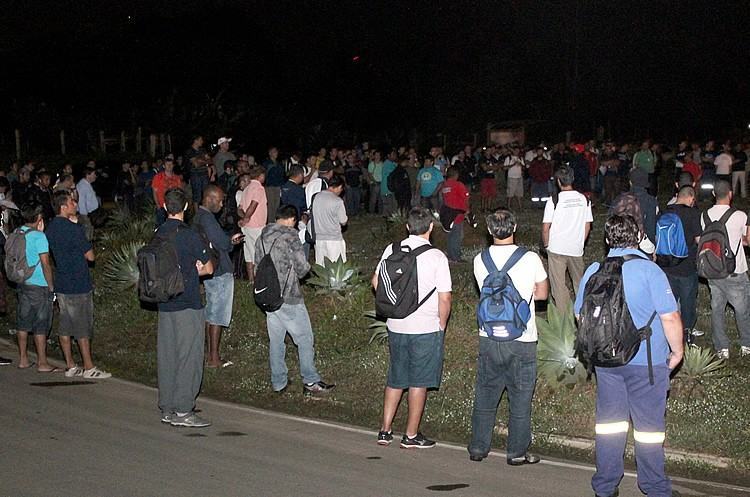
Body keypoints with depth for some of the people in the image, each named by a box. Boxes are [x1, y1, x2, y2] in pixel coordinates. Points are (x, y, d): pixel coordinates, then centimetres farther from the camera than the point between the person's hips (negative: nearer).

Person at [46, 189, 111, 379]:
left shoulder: (51, 228, 6)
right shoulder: (73, 229, -19)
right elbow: (90, 256, -12)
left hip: (61, 283, 8)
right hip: (79, 285, -8)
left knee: (65, 327, 11)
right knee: (83, 328, 0)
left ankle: (70, 366, 17)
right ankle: (89, 368, 5)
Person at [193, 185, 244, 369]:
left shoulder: (199, 216, 12)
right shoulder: (207, 218, -20)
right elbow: (222, 243, -22)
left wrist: (229, 240, 2)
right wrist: (232, 241, -1)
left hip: (209, 273, 10)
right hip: (220, 273, -10)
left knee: (211, 314, 15)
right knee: (217, 316, -3)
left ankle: (210, 355, 21)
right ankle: (214, 358, 2)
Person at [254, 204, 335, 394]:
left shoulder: (262, 237, 7)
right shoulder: (290, 235, -14)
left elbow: (258, 263, 13)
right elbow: (302, 267, -15)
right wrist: (305, 267, 7)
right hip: (289, 297, -7)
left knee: (275, 339, 12)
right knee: (305, 339, 4)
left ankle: (278, 382, 17)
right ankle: (310, 381, 7)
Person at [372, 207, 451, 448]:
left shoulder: (392, 250, -1)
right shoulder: (436, 257, -13)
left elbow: (376, 282, 8)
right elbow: (444, 298, -13)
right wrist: (441, 325, 2)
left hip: (396, 326, 4)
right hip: (426, 328, -4)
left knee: (395, 378, 17)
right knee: (418, 382, 6)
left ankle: (385, 431, 19)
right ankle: (411, 435, 14)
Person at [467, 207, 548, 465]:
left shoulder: (480, 261, -3)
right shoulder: (530, 259, -11)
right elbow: (542, 294, 2)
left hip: (489, 338, 3)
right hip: (522, 340, -3)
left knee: (485, 396, 15)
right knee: (520, 400, 8)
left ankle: (478, 448, 22)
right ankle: (517, 452, 15)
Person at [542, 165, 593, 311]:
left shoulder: (554, 200, -13)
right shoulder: (583, 199, -2)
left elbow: (545, 228, -12)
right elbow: (587, 226, 5)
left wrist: (546, 245, 4)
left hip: (557, 249, -4)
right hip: (576, 250, 4)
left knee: (559, 285, 5)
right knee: (579, 283, 20)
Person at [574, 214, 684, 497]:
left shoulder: (593, 271, 2)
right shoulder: (649, 270, -15)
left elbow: (581, 315, 12)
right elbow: (670, 317, -16)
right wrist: (677, 350, -1)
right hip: (647, 361, -4)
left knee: (610, 420, 13)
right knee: (649, 423, 7)